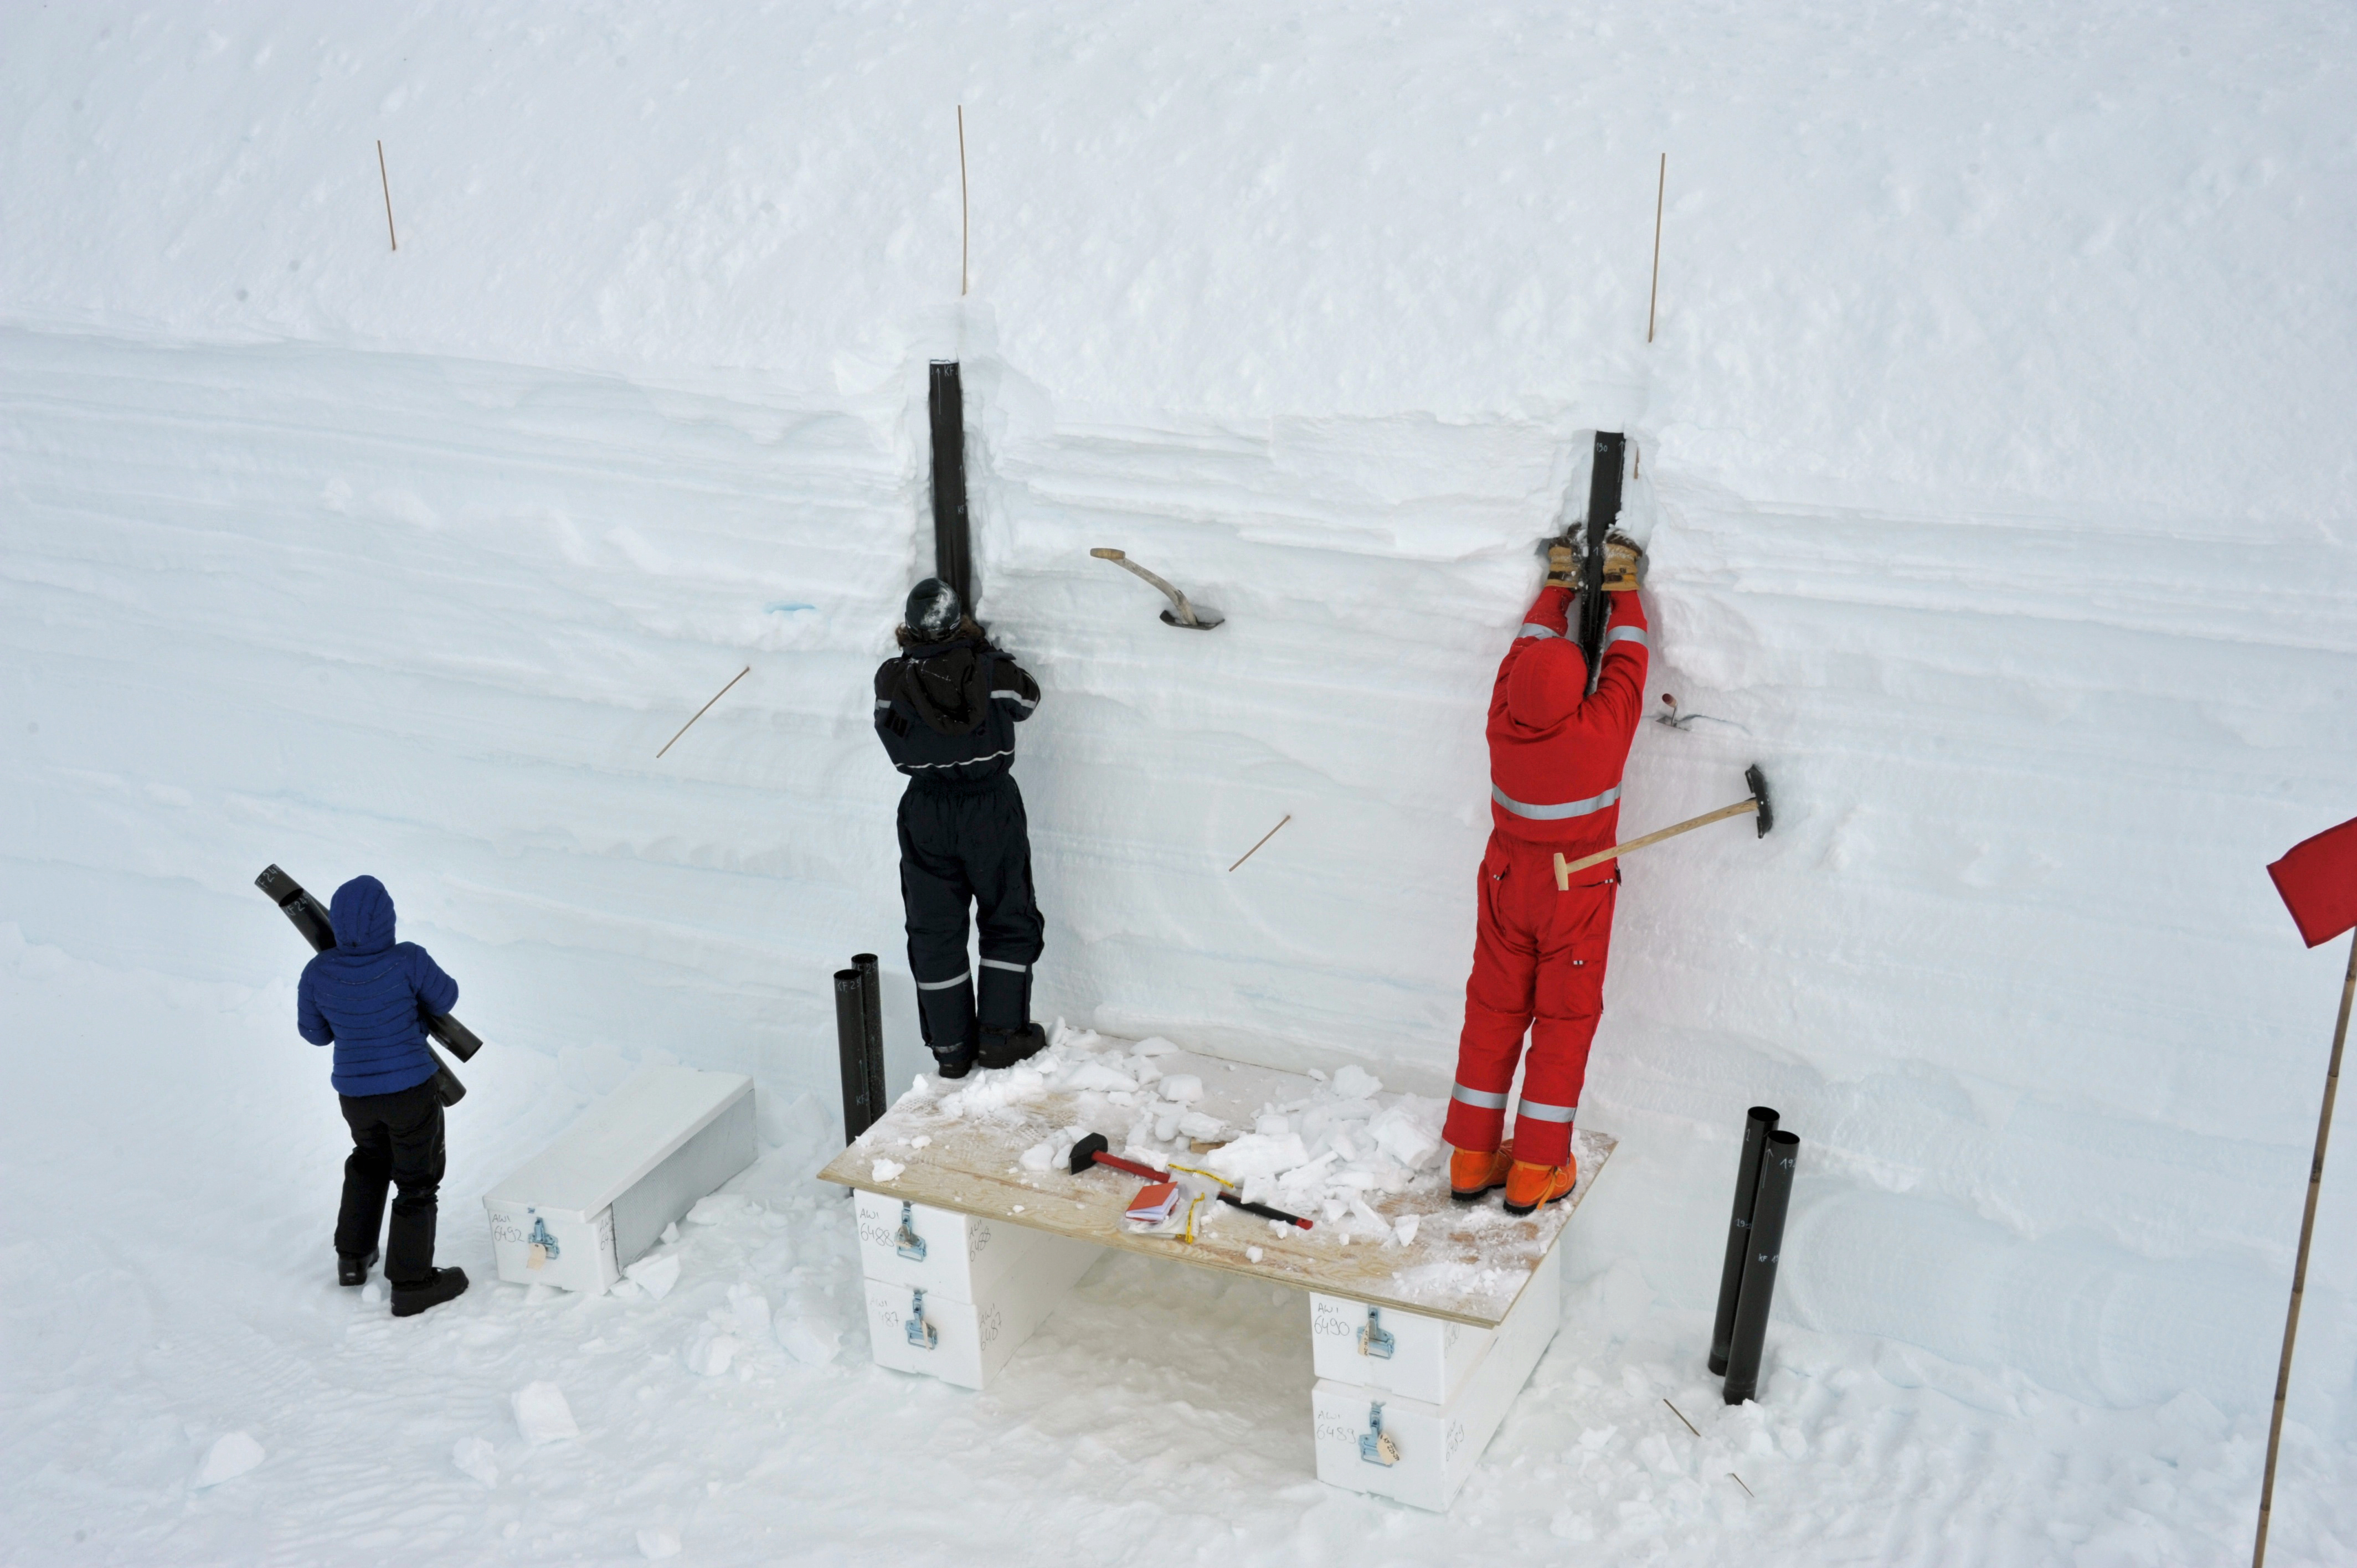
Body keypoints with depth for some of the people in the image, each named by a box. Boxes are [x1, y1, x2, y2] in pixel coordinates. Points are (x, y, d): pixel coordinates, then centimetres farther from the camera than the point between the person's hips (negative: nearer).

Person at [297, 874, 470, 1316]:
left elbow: (314, 1032, 6)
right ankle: (411, 1284, 18)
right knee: (417, 1181, 12)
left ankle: (352, 1258, 40)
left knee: (370, 1160, 31)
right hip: (411, 1090, -4)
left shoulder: (318, 973, -10)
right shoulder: (407, 961, -21)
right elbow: (444, 999, -3)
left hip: (354, 1094, 4)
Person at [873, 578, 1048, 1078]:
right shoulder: (993, 670, -13)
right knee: (1010, 922, 14)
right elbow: (1027, 700, 7)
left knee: (935, 932, 12)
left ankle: (951, 1047, 16)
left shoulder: (892, 680, -11)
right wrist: (985, 647, 16)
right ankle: (1000, 1034, 12)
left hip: (926, 812, 1)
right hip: (992, 808, -1)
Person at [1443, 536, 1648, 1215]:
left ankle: (1471, 1159, 22)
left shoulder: (1504, 723, -17)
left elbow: (1531, 640, 1)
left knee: (1493, 1013, 13)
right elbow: (1626, 655, -9)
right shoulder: (1601, 730, -26)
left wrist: (1558, 584, 15)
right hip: (1576, 896, -4)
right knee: (1564, 1020, 9)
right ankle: (1535, 1172, 14)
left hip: (1507, 885, 4)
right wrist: (1622, 583, 6)